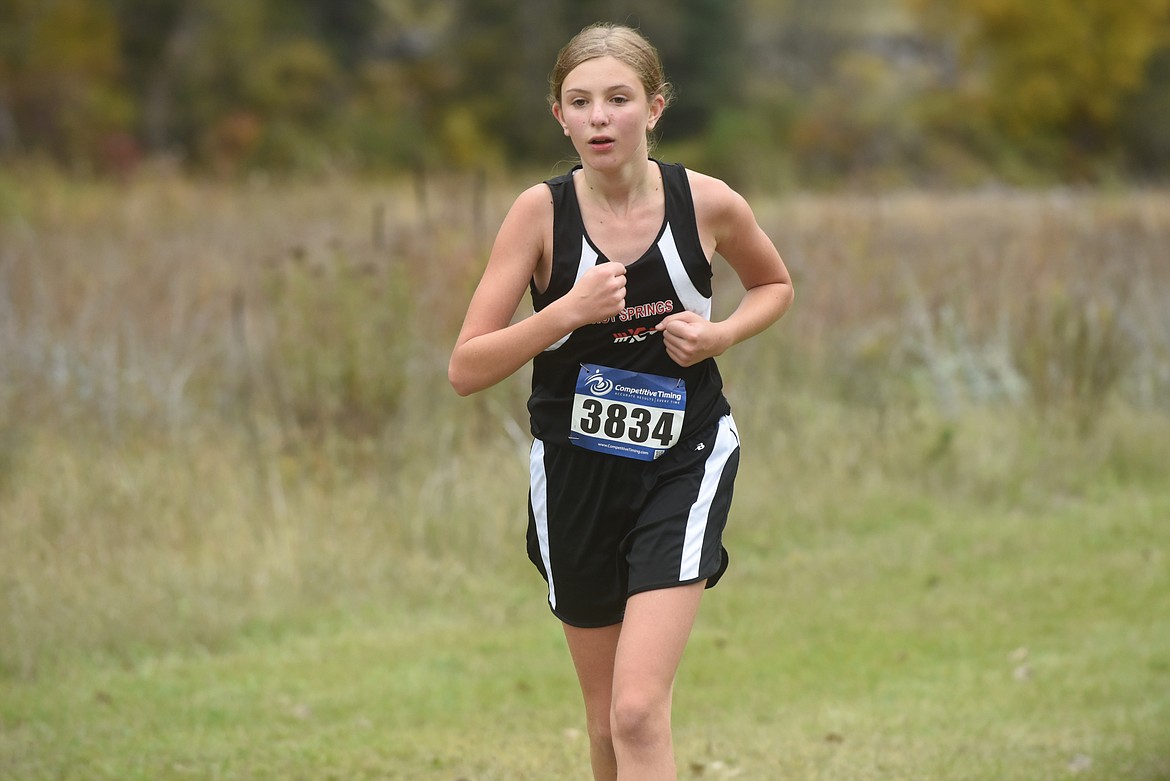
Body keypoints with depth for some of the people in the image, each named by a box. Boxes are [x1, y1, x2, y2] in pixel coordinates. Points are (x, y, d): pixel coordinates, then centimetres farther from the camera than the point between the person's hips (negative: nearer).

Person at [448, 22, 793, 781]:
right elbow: (466, 369, -13)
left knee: (639, 711, -18)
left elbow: (774, 284, 15)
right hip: (576, 472, 2)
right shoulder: (541, 211, -10)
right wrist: (569, 311, -27)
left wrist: (719, 334, -6)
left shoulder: (708, 203, -8)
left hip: (683, 465, -2)